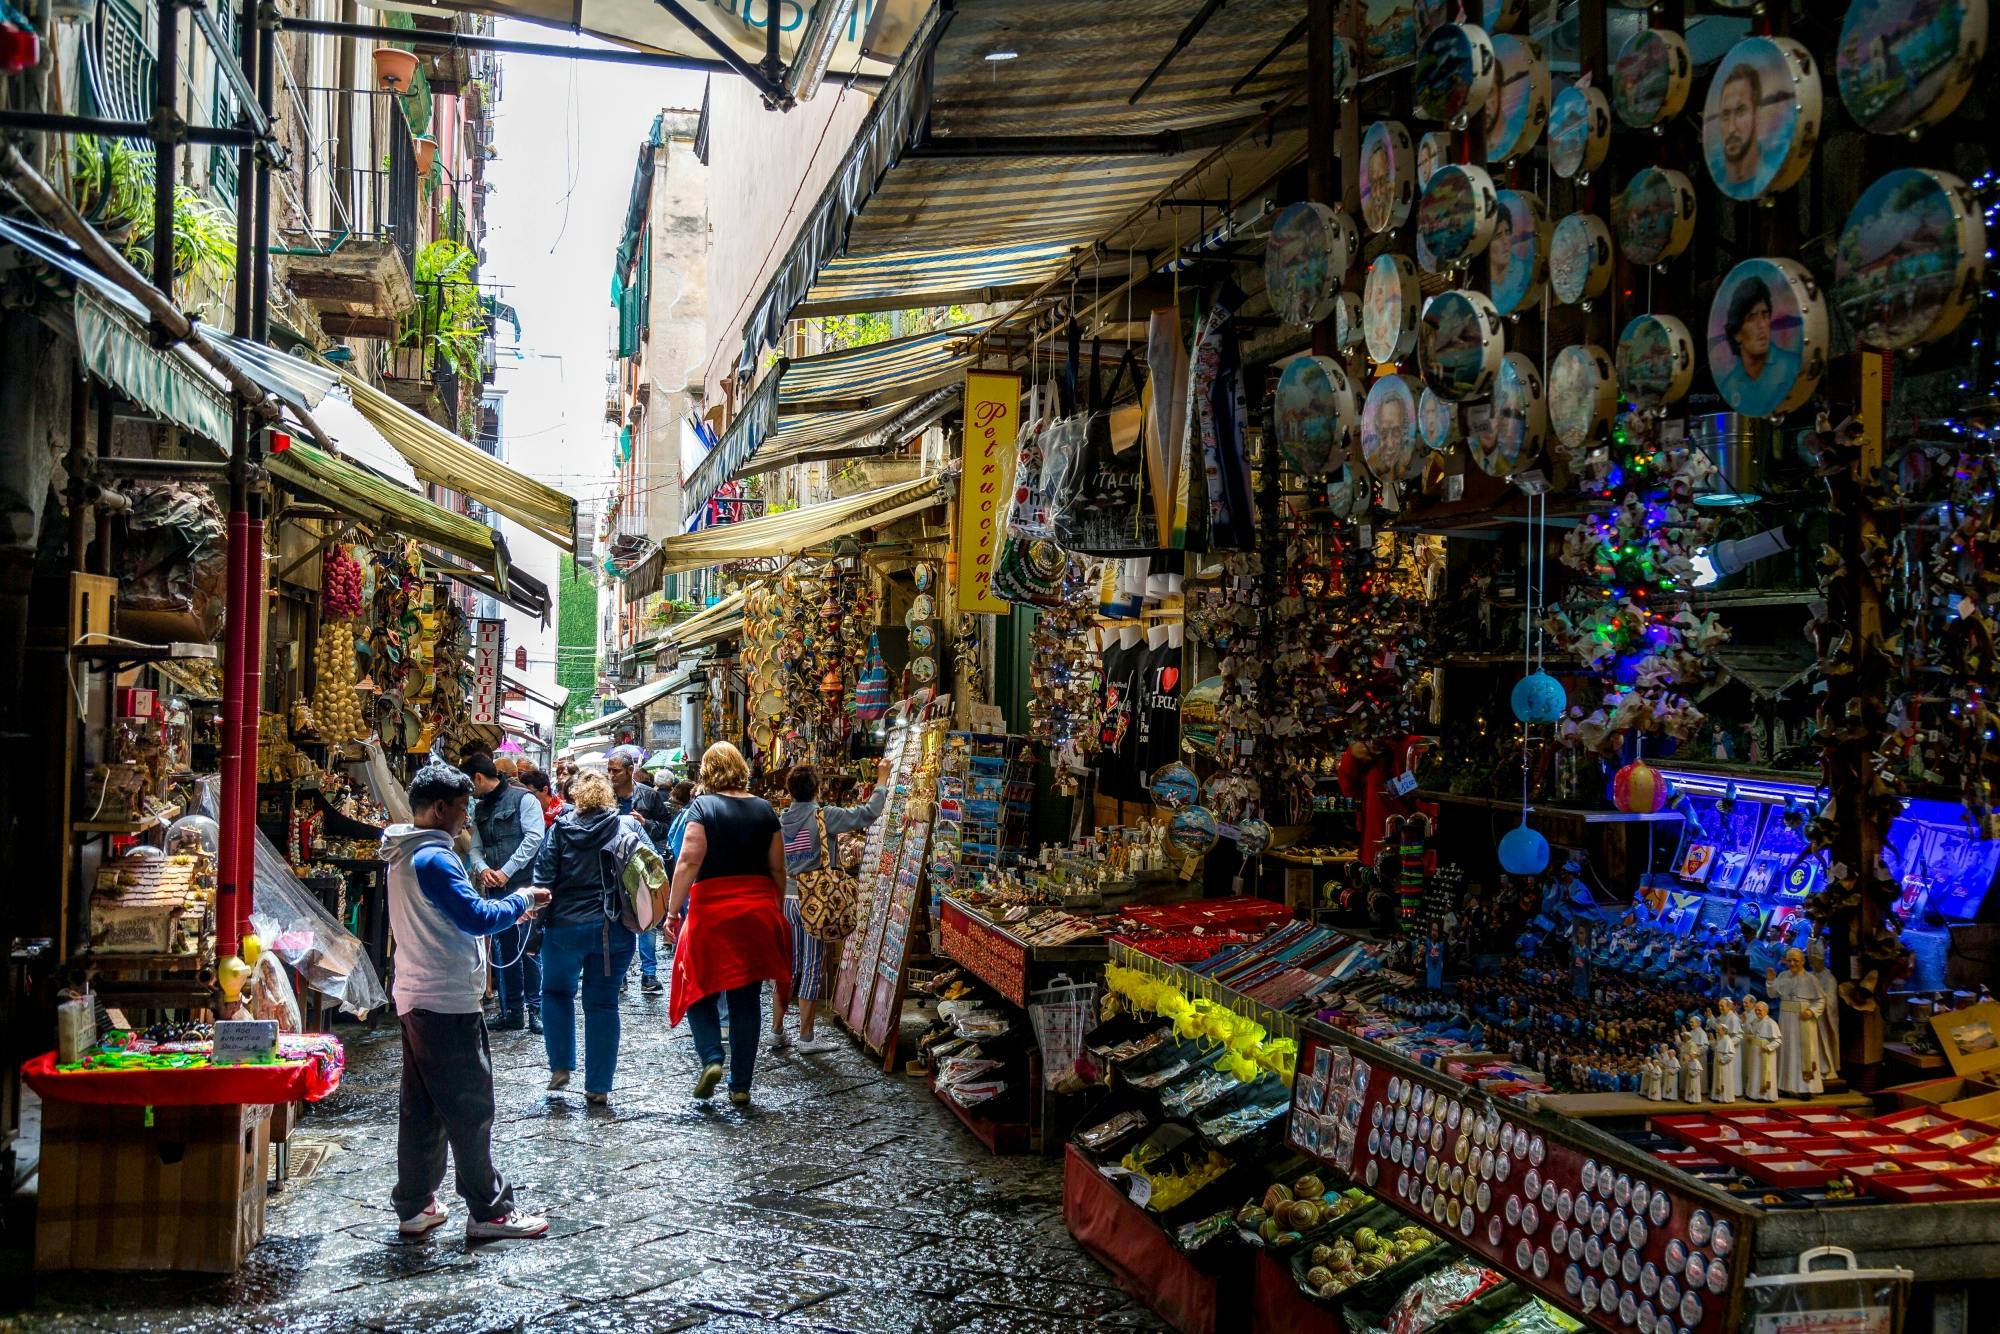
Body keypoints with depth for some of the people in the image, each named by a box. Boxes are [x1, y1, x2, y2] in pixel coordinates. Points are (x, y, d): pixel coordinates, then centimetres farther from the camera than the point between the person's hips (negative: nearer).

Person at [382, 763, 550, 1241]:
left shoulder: (405, 856, 13)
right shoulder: (433, 858, -19)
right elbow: (476, 918, -24)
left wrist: (505, 912, 13)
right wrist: (521, 900, -9)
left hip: (416, 999, 10)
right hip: (447, 1003, -10)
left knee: (421, 1110, 14)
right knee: (470, 1110, -2)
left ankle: (414, 1206, 20)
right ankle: (489, 1211, 5)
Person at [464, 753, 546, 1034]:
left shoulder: (523, 799, -4)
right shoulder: (480, 809, 17)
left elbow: (534, 837, -13)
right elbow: (476, 847, 15)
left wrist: (506, 871, -15)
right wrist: (482, 868, -8)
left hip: (524, 884, -6)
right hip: (496, 889, 7)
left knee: (529, 948, -4)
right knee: (504, 950, 9)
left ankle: (535, 1009, 4)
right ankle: (512, 1011, 16)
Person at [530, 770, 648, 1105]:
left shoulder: (560, 830, -1)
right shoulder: (629, 828, 1)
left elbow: (543, 879, -4)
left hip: (565, 926, -1)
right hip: (614, 930, 1)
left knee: (556, 992, 22)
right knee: (603, 1003, 7)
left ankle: (560, 1067, 15)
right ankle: (598, 1087, 9)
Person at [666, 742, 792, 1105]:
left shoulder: (703, 807, -6)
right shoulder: (765, 810, 6)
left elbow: (688, 862, -13)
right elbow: (777, 868, 8)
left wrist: (672, 910, -8)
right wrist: (776, 912, 19)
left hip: (711, 912, -3)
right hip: (758, 911, 4)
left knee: (699, 989, 12)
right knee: (746, 999, 9)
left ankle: (711, 1059, -8)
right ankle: (741, 1085, 11)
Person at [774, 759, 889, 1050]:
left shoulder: (781, 821, 5)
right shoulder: (823, 816, -12)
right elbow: (868, 814, -11)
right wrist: (882, 779, -1)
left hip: (788, 900, 5)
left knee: (789, 967, 14)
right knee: (813, 969, 1)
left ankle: (777, 1032, 19)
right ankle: (805, 1038, 5)